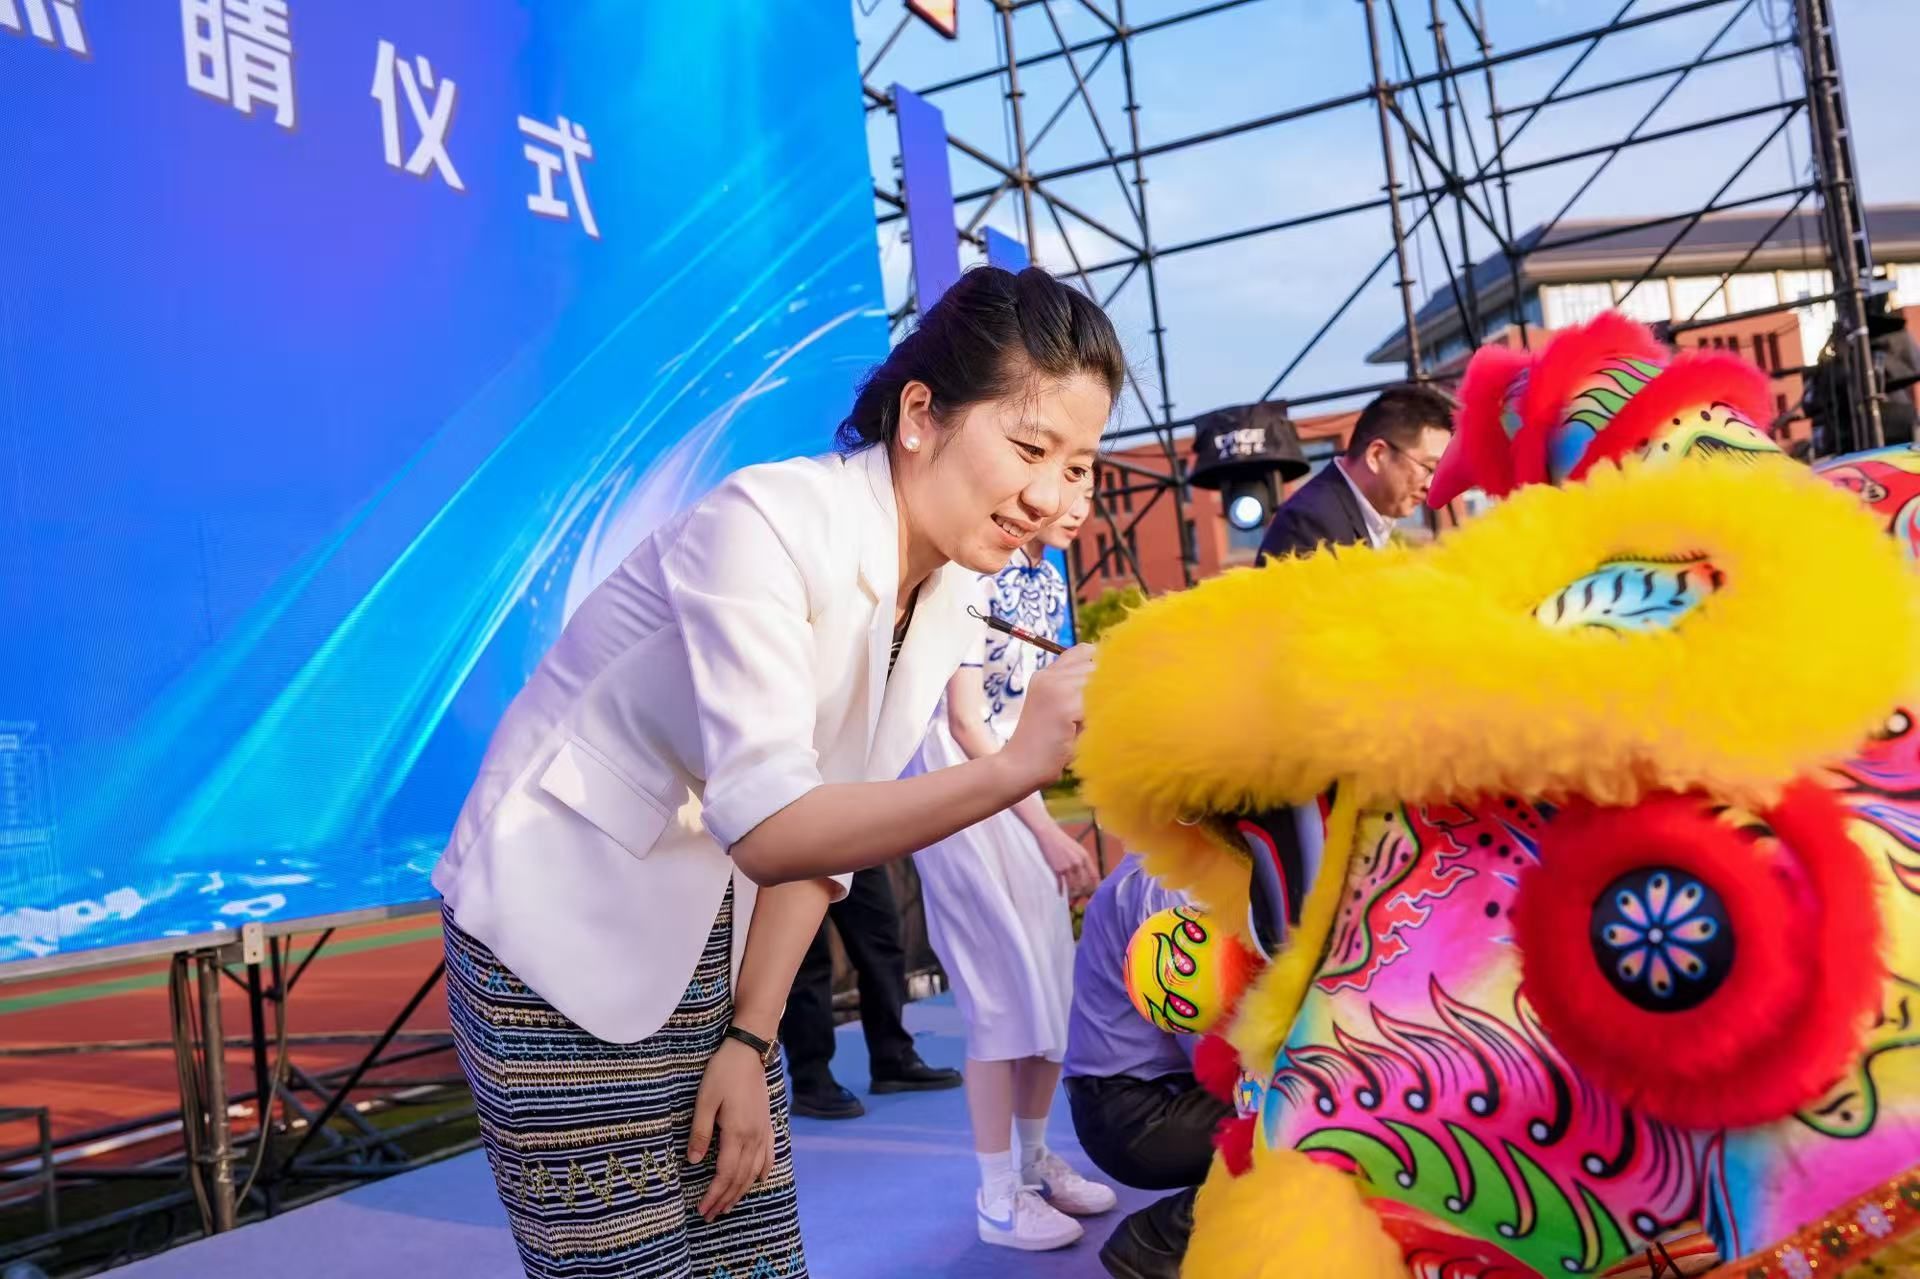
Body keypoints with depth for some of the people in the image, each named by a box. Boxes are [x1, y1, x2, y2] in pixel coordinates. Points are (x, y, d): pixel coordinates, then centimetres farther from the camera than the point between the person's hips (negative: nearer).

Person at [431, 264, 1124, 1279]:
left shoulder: (947, 594, -1)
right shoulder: (767, 522, -24)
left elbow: (827, 823, 3)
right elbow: (768, 830, -30)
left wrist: (749, 1040, -1)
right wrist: (1014, 766, -39)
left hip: (706, 948, 7)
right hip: (559, 946, -7)